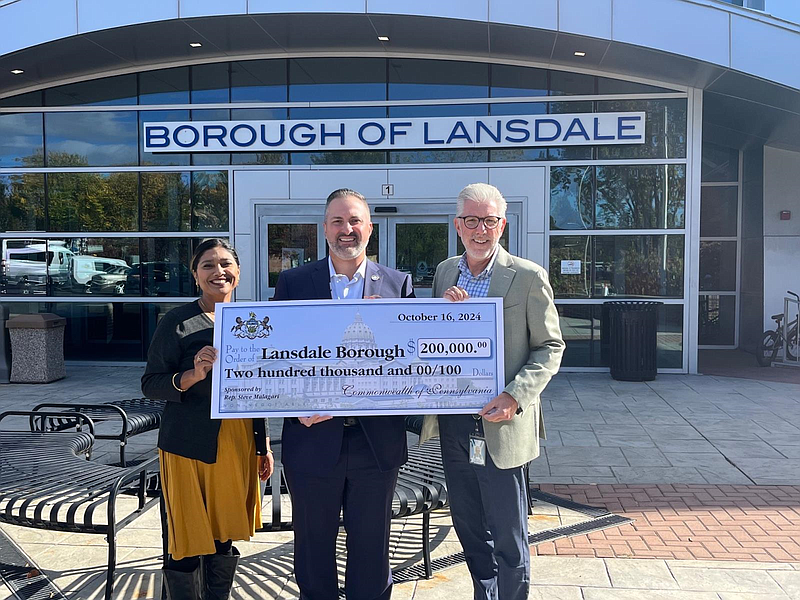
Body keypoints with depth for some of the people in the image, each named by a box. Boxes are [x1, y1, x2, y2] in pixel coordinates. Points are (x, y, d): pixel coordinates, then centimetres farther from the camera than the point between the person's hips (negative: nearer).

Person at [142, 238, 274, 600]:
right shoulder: (178, 322, -5)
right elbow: (150, 384, -6)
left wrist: (264, 446, 14)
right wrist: (194, 375, -23)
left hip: (239, 444, 5)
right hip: (189, 445, -4)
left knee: (226, 539, 13)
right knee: (189, 545, 2)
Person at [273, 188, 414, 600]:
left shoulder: (398, 284, 4)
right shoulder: (293, 283, 2)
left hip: (377, 441, 1)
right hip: (314, 439, 0)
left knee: (371, 549, 14)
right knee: (313, 549, 16)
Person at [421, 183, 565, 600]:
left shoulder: (528, 277, -8)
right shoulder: (445, 272, 9)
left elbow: (550, 347, -6)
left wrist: (516, 396, -20)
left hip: (498, 425, -5)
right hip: (452, 424, 6)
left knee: (509, 541, 5)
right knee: (470, 532, 19)